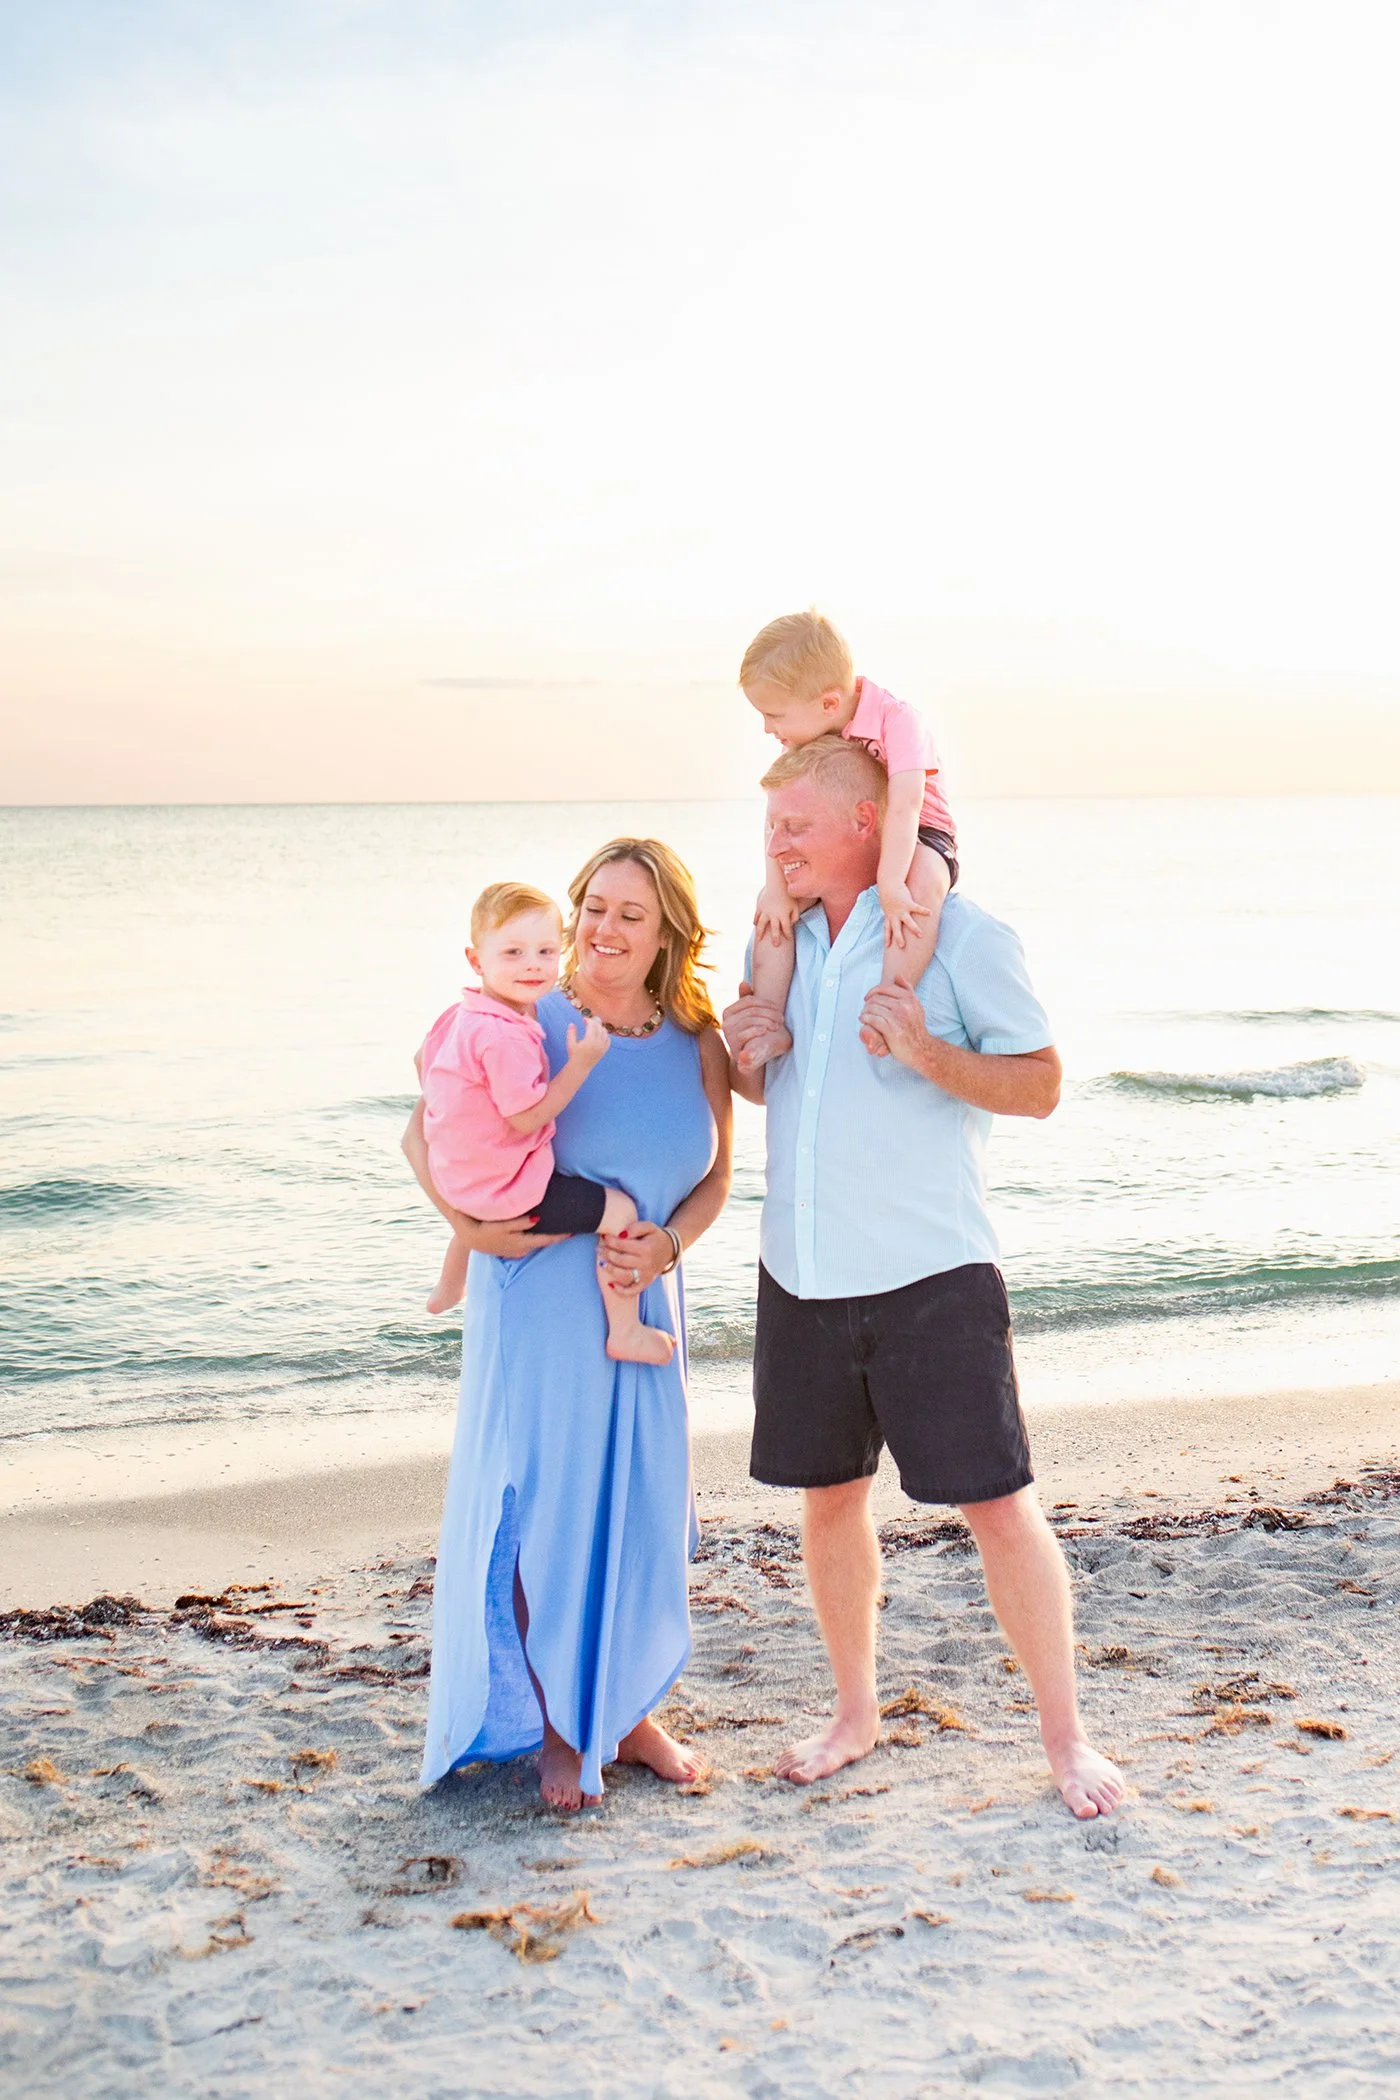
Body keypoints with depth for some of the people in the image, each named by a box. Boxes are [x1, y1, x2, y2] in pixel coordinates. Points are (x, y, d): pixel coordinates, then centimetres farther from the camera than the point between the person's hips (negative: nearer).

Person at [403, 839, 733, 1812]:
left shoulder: (697, 1047, 1)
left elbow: (715, 1179, 9)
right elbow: (426, 1129, -5)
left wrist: (667, 1244, -9)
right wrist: (466, 1222, -18)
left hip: (645, 1302, 4)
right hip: (536, 1300, -3)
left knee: (640, 1506, 10)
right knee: (540, 1508, 3)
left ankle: (628, 1712, 29)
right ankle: (555, 1729, 21)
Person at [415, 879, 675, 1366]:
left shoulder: (460, 1016, 4)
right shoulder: (506, 1037, -29)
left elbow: (422, 1061, 21)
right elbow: (527, 1118, -27)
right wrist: (581, 1062, -26)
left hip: (457, 1178, 11)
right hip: (507, 1188, -10)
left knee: (471, 1214, 45)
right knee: (620, 1211, -7)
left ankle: (448, 1288, 71)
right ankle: (625, 1331, 0)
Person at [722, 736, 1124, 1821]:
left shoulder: (959, 933, -8)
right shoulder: (783, 938, 10)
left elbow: (1041, 1084, -8)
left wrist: (927, 1054, -24)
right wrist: (743, 1052, -1)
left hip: (930, 1276, -6)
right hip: (803, 1275, 6)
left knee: (998, 1502, -3)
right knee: (829, 1494, 14)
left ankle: (1066, 1735, 10)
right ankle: (856, 1712, 31)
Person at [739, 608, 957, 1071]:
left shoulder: (896, 720, -25)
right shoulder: (804, 737, -5)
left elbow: (904, 805, -36)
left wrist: (890, 886, -45)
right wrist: (777, 889, -21)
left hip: (917, 838, -6)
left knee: (923, 881, -39)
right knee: (769, 898, -10)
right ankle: (770, 1023, -12)